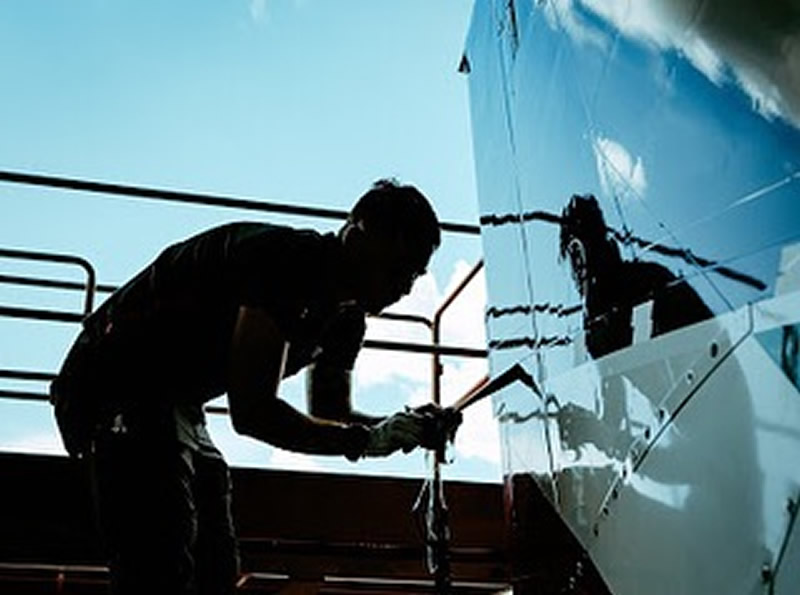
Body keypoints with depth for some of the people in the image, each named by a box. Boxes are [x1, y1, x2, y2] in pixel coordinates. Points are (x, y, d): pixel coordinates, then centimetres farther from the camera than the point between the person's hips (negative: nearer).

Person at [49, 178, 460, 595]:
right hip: (119, 385, -10)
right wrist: (365, 439, -26)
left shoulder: (346, 318, 4)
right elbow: (252, 413, -30)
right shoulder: (288, 259, -26)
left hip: (172, 405, 10)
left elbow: (330, 415, 10)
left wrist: (403, 428, -8)